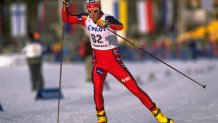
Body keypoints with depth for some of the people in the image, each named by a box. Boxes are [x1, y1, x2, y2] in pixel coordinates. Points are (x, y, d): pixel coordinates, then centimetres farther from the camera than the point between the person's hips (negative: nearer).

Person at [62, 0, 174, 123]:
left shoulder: (107, 18, -20)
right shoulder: (86, 19, -3)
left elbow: (120, 26, -41)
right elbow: (66, 18, 4)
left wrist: (107, 24, -61)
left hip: (114, 60, -3)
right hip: (98, 61, 4)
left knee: (135, 88, -3)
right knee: (97, 89, -19)